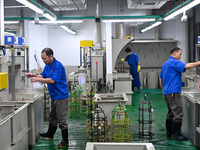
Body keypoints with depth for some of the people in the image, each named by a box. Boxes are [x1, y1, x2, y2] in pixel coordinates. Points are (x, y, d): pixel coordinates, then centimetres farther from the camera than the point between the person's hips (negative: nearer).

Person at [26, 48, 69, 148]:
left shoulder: (58, 66, -21)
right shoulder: (47, 66, 9)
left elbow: (52, 80, -27)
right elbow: (43, 76, 18)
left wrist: (37, 79, -24)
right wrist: (33, 75, 0)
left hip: (61, 96, -9)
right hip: (54, 96, 9)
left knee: (61, 119, -5)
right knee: (53, 117, 23)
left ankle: (65, 140, 4)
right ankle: (50, 134, 39)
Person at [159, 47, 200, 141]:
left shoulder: (165, 64, 20)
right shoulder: (175, 62, -10)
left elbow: (160, 78, 25)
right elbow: (186, 66, -26)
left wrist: (163, 90, 30)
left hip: (166, 92, 10)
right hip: (173, 92, -10)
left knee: (171, 113, 14)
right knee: (178, 114, -8)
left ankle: (169, 133, 18)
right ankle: (175, 134, -8)